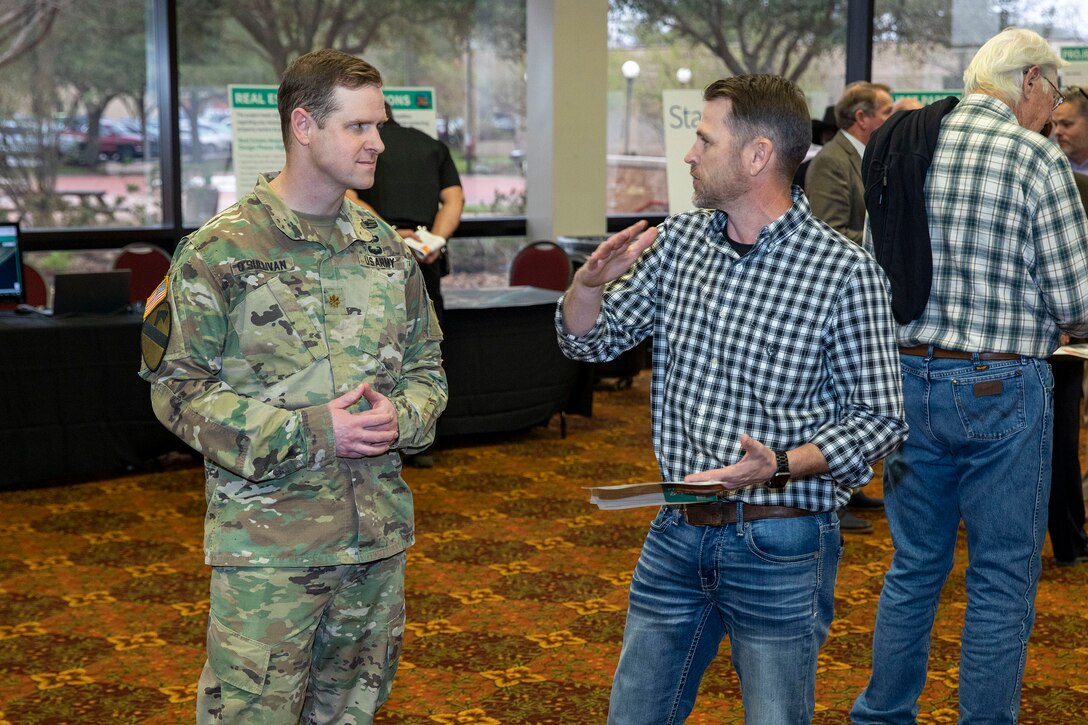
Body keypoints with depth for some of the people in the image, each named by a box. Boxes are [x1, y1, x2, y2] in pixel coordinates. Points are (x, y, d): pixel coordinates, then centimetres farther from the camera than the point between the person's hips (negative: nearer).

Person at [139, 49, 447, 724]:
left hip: (379, 538, 5)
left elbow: (428, 366, 16)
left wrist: (401, 416, -8)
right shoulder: (219, 251, -8)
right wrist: (309, 433, -18)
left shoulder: (386, 247, 9)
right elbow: (179, 389, -10)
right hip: (268, 544, -5)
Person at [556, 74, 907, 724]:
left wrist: (781, 465, -25)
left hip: (780, 546, -5)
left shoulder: (845, 271, -13)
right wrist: (591, 282, -11)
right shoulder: (678, 241, 4)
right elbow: (590, 341, 11)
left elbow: (878, 418, -10)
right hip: (679, 532, 5)